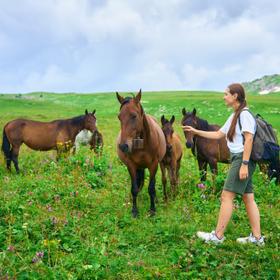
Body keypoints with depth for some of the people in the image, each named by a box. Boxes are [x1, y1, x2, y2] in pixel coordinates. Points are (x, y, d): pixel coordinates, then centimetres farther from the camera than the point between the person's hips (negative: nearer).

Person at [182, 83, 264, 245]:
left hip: (242, 159, -10)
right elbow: (218, 135, 24)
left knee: (226, 196, -7)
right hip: (237, 159, 10)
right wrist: (196, 131, 21)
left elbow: (249, 139, -18)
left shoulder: (245, 114, -11)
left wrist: (244, 164, -23)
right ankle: (257, 237, 12)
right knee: (248, 198, 8)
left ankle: (217, 236, -2)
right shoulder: (234, 116, 18)